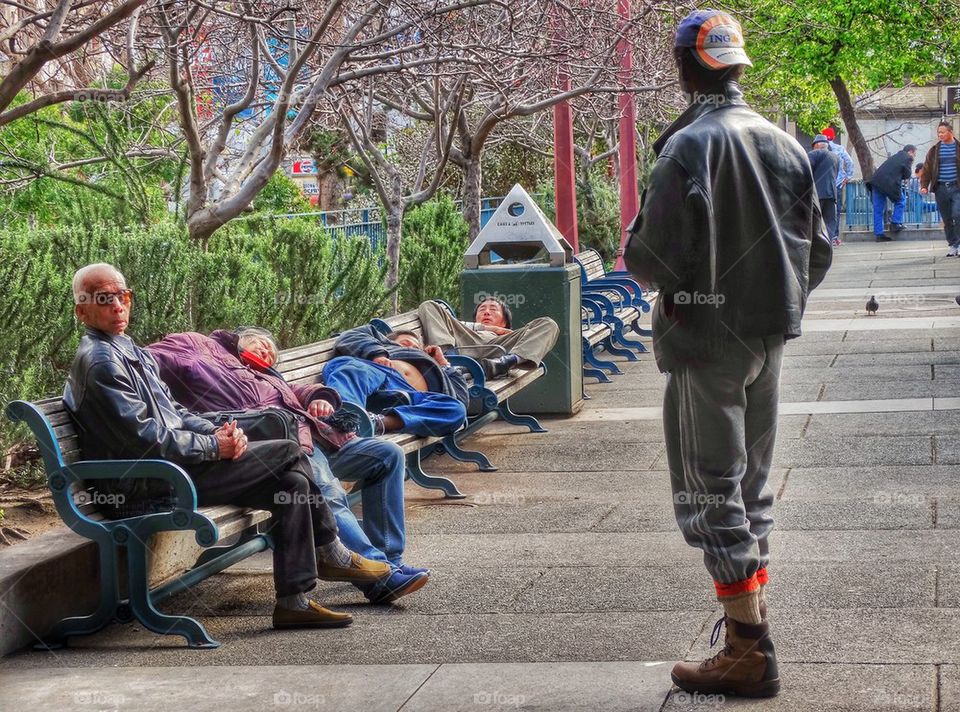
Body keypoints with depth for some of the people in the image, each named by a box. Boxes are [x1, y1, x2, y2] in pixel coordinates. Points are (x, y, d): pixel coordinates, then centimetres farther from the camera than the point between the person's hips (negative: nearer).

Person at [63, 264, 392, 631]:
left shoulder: (130, 352, 19)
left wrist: (217, 431, 2)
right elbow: (146, 438, -20)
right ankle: (331, 554, 1)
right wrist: (214, 446, -13)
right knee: (288, 454, -12)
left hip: (179, 459, 10)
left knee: (293, 482, 0)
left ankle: (294, 601, 4)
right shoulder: (99, 362, -14)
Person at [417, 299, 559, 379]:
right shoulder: (468, 328, 48)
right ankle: (447, 353, -37)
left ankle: (505, 362, -43)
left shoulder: (509, 336, 46)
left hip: (499, 351, 0)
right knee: (428, 306, -5)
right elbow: (452, 324, 24)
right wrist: (485, 328, 21)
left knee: (548, 324, -12)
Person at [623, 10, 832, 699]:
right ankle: (752, 621, 26)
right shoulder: (784, 144, 5)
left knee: (711, 495, 0)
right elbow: (817, 250, 9)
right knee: (751, 484, 18)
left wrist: (635, 246, 2)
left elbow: (653, 255, -20)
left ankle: (751, 654, -1)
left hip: (705, 342, -7)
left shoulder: (689, 146, -16)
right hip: (769, 341, 7)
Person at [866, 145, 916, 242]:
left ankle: (879, 233, 8)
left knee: (878, 208, 7)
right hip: (889, 183, -7)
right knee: (900, 201, 16)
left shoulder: (896, 156, 27)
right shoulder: (907, 158, 4)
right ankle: (895, 223, 8)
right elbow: (907, 175, 1)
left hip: (876, 181, 7)